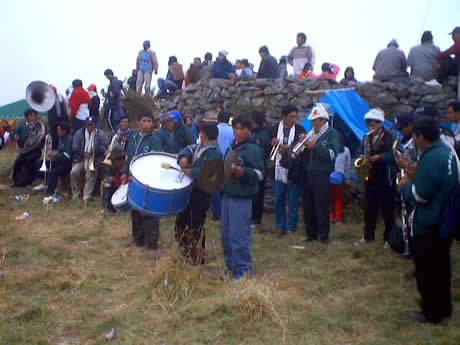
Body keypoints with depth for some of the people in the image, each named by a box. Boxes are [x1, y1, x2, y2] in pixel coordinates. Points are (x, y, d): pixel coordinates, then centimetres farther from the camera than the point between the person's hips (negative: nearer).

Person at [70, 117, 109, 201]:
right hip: (81, 159, 3)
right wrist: (84, 153, -10)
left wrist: (93, 152, -17)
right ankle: (76, 193, -2)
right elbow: (75, 147, 4)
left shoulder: (101, 134, 3)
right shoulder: (79, 133, 11)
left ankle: (86, 196, -21)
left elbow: (104, 148, -6)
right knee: (74, 172, -21)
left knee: (90, 175, -25)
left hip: (95, 160, -2)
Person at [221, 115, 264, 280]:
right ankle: (231, 266, 26)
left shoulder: (253, 150, -9)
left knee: (239, 236, -7)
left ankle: (244, 270, 4)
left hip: (242, 199, -8)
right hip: (227, 196, 8)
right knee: (226, 235, 13)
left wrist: (244, 172, -31)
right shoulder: (230, 149, 15)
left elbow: (260, 174, -15)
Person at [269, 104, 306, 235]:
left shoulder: (300, 130, -2)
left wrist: (290, 148, -20)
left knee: (293, 202, 4)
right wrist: (273, 144, -14)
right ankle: (280, 227, 23)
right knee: (278, 201, 10)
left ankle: (291, 228, 16)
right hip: (279, 170, 3)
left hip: (293, 171, -2)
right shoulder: (275, 129, 5)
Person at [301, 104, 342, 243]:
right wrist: (303, 144, -4)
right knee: (308, 207, 9)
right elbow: (302, 154, 15)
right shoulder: (310, 133, 15)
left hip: (322, 177, -6)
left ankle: (324, 235, 6)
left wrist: (315, 147, -19)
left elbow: (332, 154, -16)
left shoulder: (332, 134, -2)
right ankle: (311, 234, 20)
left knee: (321, 207, -4)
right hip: (308, 176, 6)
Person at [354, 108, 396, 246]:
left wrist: (379, 157, -25)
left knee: (387, 208, 2)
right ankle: (368, 236, 20)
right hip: (370, 178, 5)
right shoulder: (366, 138, 12)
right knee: (369, 208, 10)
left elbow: (394, 154, -14)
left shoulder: (390, 136, -4)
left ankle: (389, 237, 12)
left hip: (386, 178, -5)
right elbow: (359, 153, 14)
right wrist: (362, 158, -8)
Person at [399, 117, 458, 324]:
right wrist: (416, 176, 7)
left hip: (428, 225, -9)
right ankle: (443, 307, 32)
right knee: (441, 266, 20)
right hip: (445, 220, 9)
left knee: (426, 270, 4)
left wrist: (405, 185, -7)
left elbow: (420, 195, -24)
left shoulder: (431, 158, -24)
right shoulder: (448, 152, 6)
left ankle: (431, 313, 14)